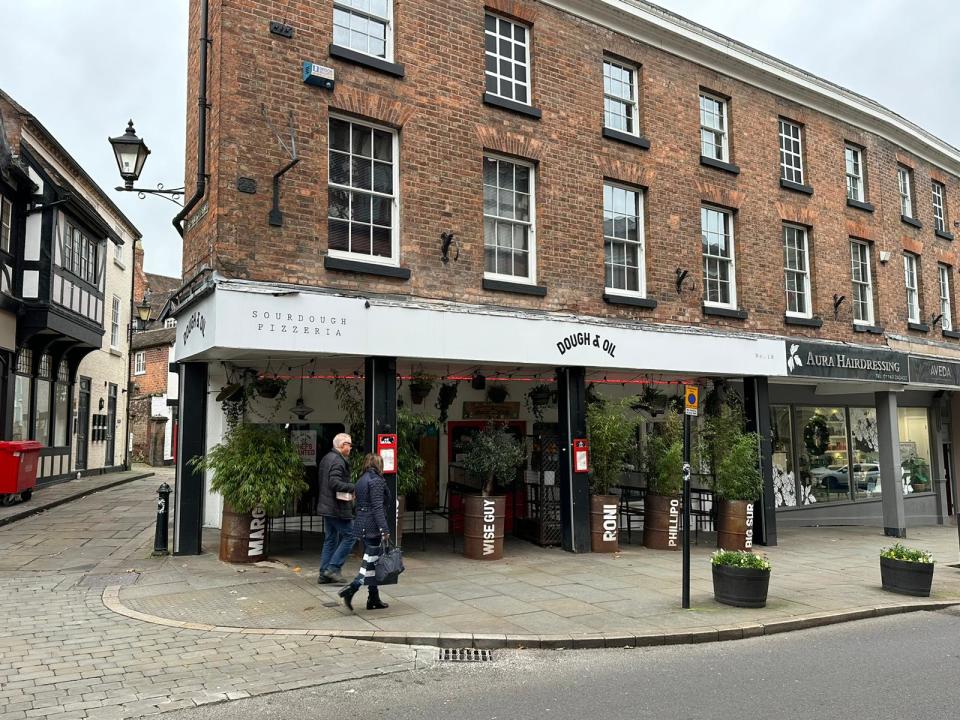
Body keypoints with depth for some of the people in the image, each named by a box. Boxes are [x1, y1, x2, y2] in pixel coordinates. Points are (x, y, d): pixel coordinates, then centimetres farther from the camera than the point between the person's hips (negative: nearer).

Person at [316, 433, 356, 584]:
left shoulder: (326, 458, 15)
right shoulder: (338, 461, -17)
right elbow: (335, 483, -28)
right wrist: (353, 488, -20)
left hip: (327, 507, 10)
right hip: (337, 507, -10)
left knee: (330, 539, 14)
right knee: (349, 536, -3)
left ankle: (324, 574, 17)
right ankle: (333, 568, -4)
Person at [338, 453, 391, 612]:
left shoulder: (361, 480, 15)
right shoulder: (376, 480, -12)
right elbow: (378, 507, -18)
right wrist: (385, 530, -20)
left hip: (361, 524, 9)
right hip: (372, 526, -9)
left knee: (370, 561, 12)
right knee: (370, 561, -3)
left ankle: (374, 599, 17)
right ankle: (350, 590, -13)